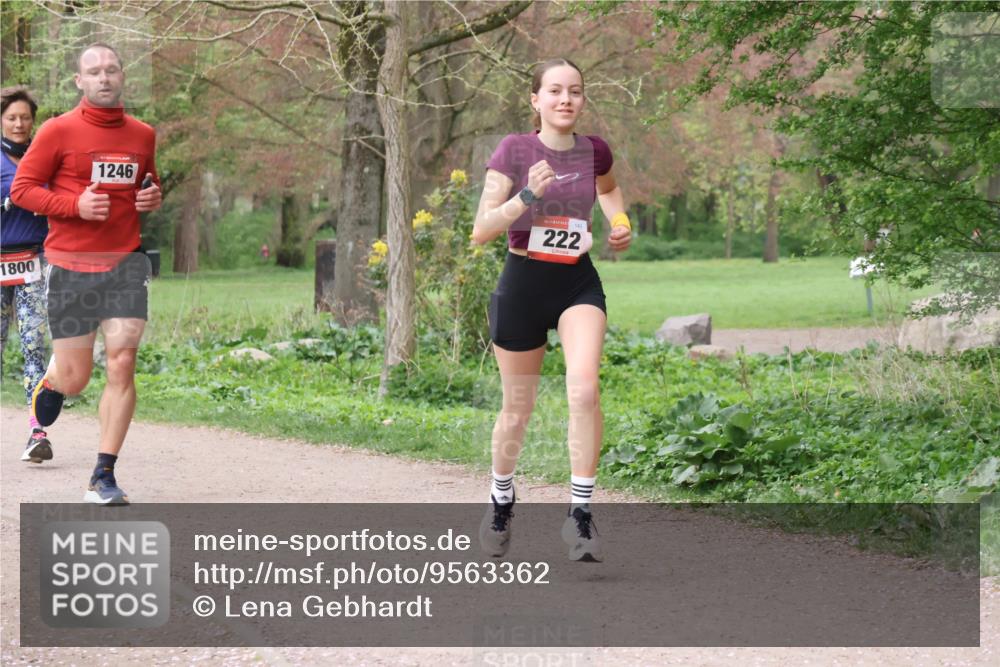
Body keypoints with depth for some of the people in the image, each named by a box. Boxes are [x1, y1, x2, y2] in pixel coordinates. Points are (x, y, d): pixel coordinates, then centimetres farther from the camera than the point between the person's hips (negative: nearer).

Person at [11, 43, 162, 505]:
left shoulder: (142, 135, 9)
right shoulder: (59, 131, -4)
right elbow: (22, 189, -3)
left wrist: (153, 198, 3)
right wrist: (76, 204, -16)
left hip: (125, 263, 3)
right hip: (70, 266, -3)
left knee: (122, 363, -11)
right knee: (75, 379, 2)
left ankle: (104, 478, -3)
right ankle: (51, 382, 42)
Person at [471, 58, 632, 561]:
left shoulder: (594, 152, 1)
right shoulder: (514, 150, -9)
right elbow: (481, 231, -14)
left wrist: (619, 222, 8)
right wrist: (527, 196, -27)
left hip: (578, 283, 1)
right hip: (522, 284, -1)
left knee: (583, 387, -24)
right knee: (518, 408, 10)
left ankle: (579, 513, -18)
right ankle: (501, 499, 38)